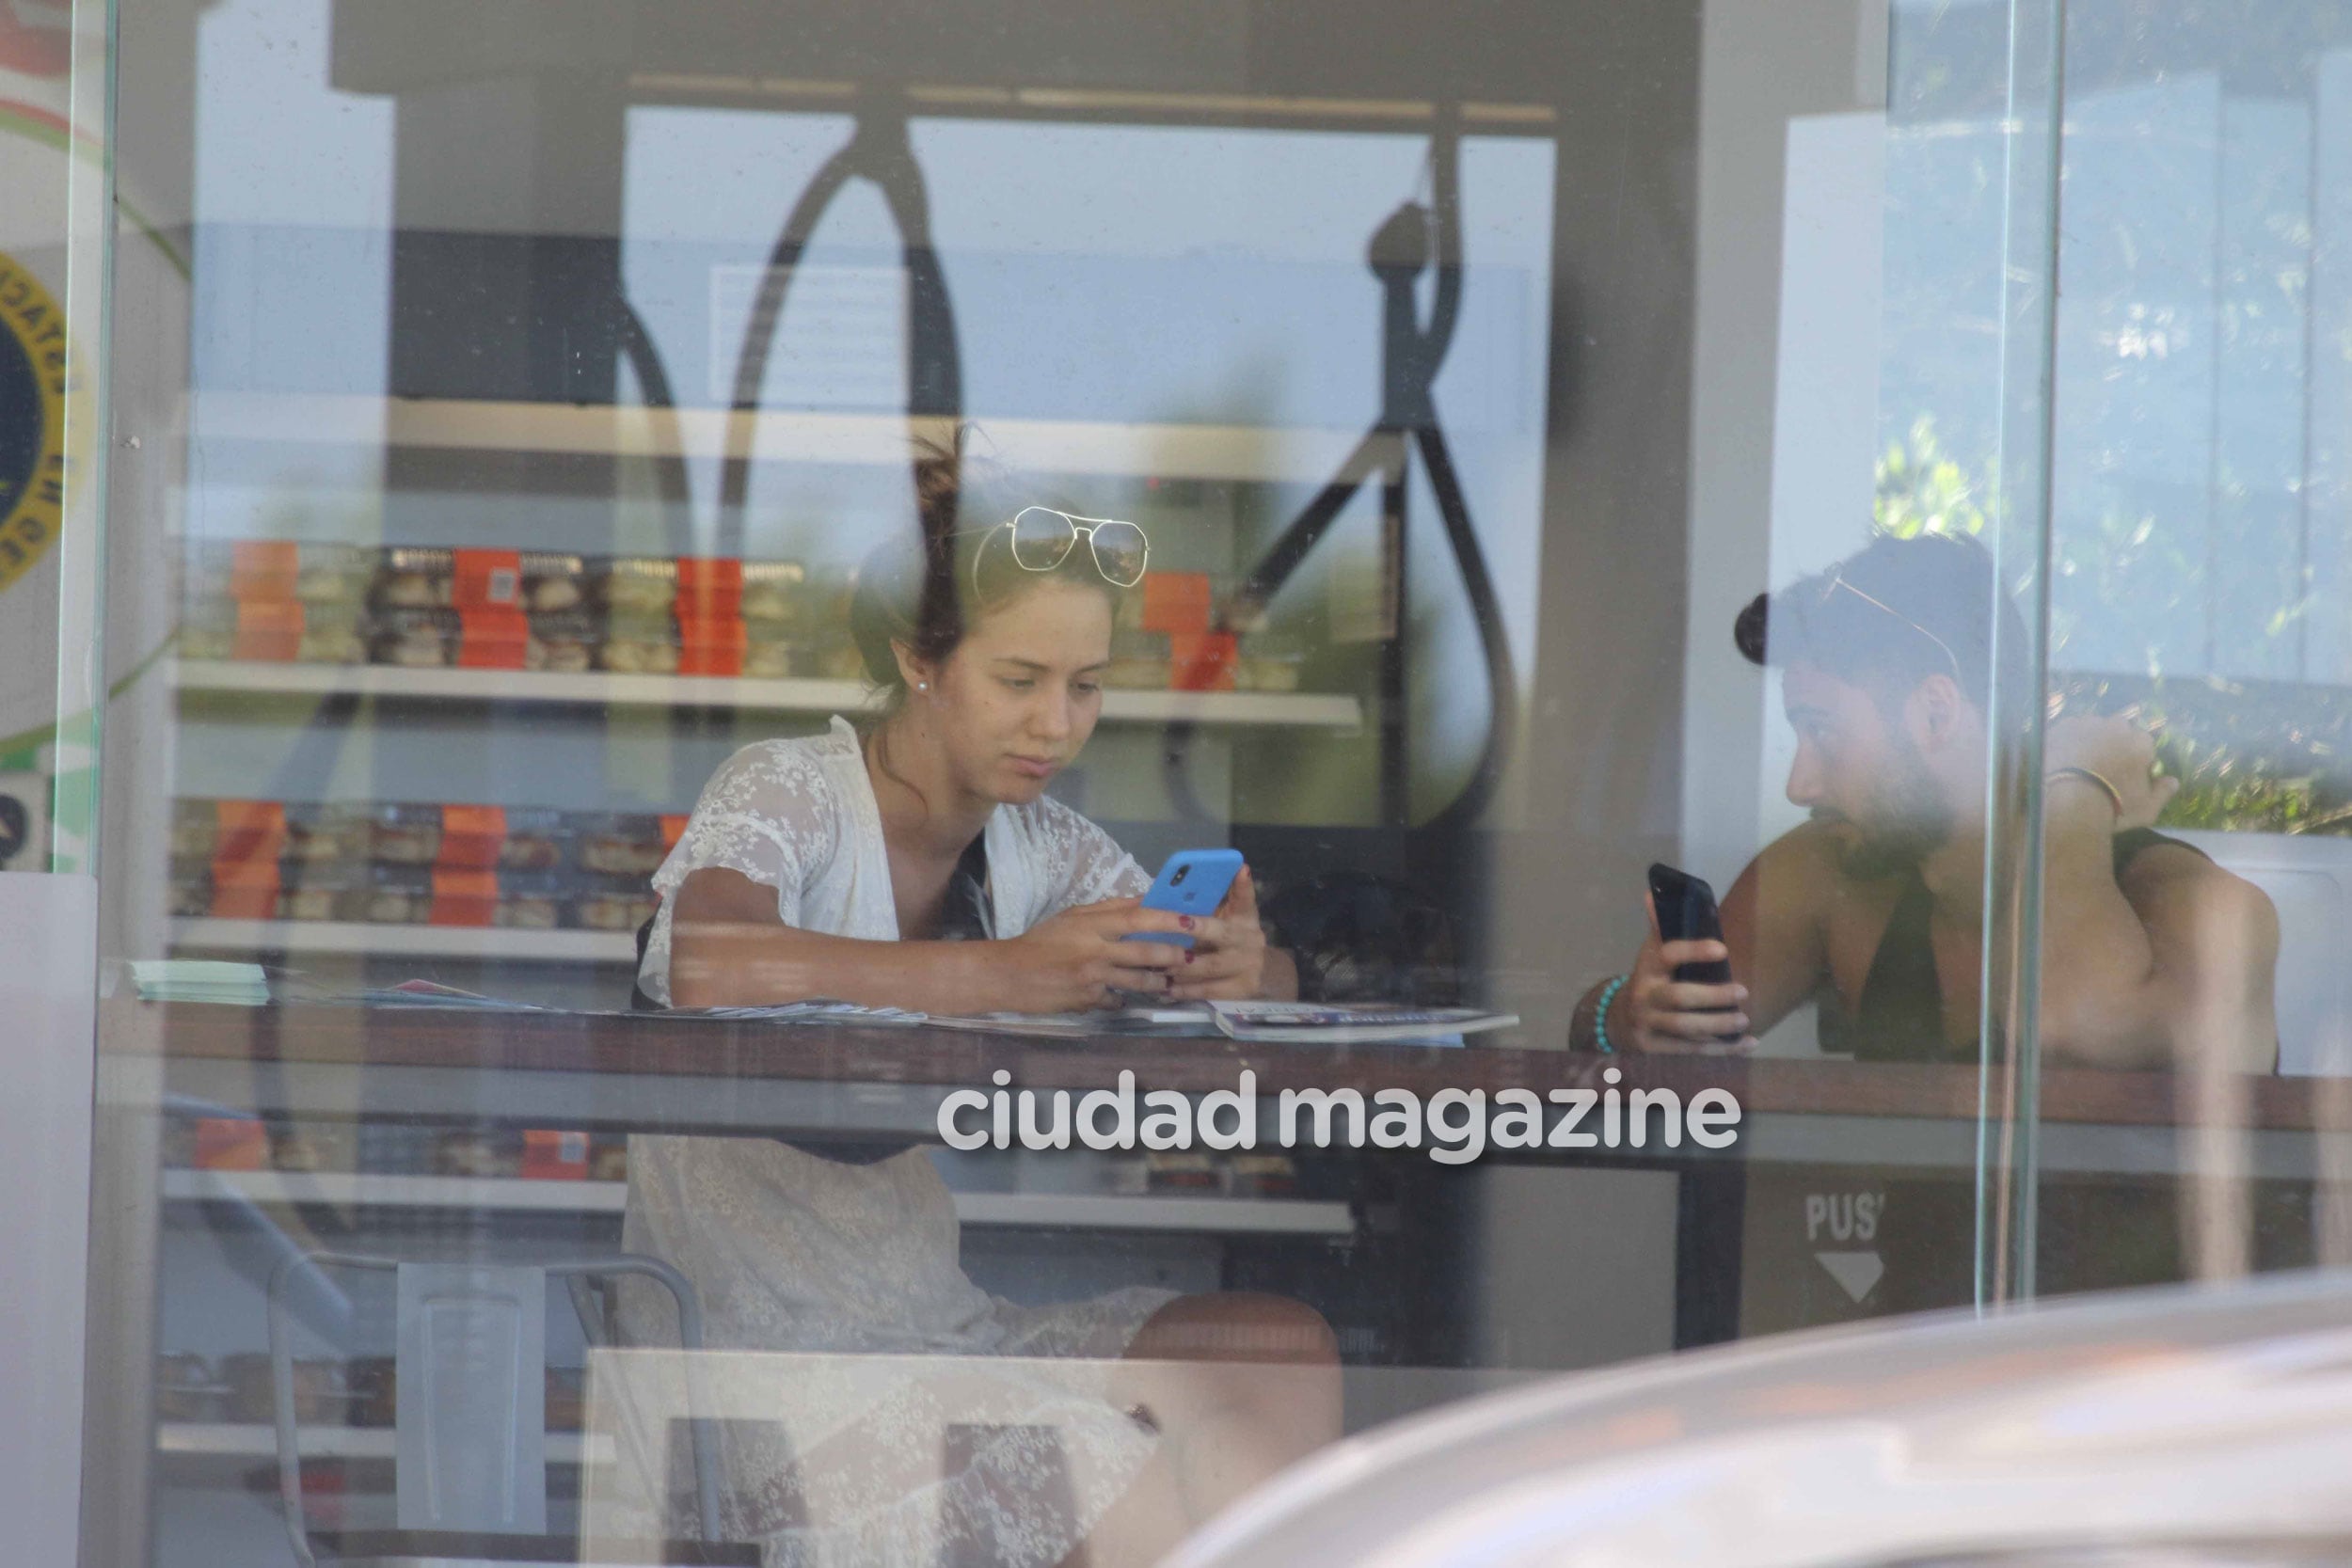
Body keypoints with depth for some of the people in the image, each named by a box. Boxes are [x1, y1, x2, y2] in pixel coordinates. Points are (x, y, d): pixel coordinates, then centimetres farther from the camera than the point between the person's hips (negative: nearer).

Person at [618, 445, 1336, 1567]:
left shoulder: (1038, 845, 8)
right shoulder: (787, 794, -10)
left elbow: (1276, 980, 10)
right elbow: (704, 965, -31)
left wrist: (1243, 966, -17)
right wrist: (1011, 974, -36)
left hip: (941, 1327, 7)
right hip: (766, 1371, -7)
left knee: (1283, 1352, -11)